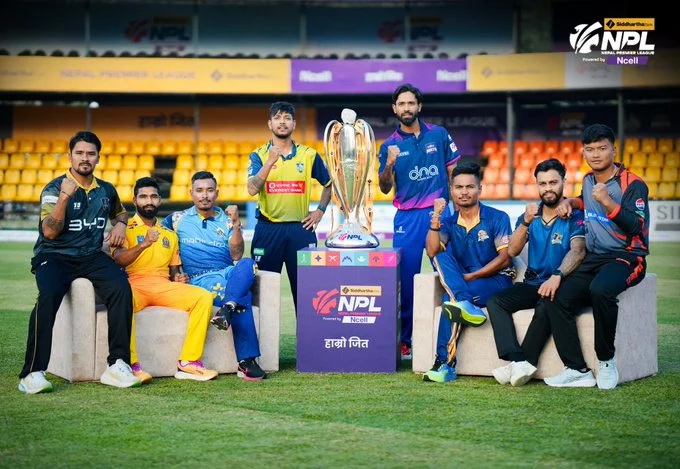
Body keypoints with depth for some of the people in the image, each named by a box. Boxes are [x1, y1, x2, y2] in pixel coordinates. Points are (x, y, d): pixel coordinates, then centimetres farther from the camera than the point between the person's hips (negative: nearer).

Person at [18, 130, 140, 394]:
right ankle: (33, 373, -32)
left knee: (121, 288, -27)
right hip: (54, 256, -4)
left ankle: (117, 365, -25)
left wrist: (120, 224, 13)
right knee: (49, 294, -35)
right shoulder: (54, 189, -2)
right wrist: (64, 197, -26)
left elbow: (120, 212, 37)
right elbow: (50, 232, -15)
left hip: (91, 256, 4)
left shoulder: (106, 191, 14)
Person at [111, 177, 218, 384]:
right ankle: (132, 366, -37)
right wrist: (143, 245, -22)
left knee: (204, 297, -21)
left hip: (164, 286, 5)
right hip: (134, 284, -5)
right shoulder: (125, 229, 11)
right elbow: (118, 260, -7)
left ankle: (188, 363, -22)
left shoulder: (169, 235, 28)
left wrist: (179, 278, 4)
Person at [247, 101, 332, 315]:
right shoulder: (259, 155, 2)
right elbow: (252, 189, -13)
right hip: (268, 229, -1)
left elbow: (329, 184, 19)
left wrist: (320, 211, 9)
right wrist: (270, 162, -23)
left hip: (300, 229, 1)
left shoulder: (309, 155, 6)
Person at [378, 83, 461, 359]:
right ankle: (404, 339, 7)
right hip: (407, 218, 0)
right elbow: (385, 188, 2)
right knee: (406, 278, 0)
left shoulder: (439, 135, 6)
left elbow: (454, 172, 11)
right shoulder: (390, 146, 6)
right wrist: (389, 165, -16)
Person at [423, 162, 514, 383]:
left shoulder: (497, 218, 0)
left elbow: (504, 258, -9)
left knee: (450, 297, -33)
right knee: (442, 255, -28)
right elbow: (432, 251, -9)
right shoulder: (449, 222, 9)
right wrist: (435, 218, -19)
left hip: (496, 281, -4)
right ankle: (466, 305, -46)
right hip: (461, 282, 4)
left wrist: (471, 276, -15)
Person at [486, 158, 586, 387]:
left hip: (560, 285, -5)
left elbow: (577, 251, -20)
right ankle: (518, 361, -34)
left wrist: (557, 276, -38)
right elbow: (513, 251, 1)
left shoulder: (575, 217, -4)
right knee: (495, 302, -19)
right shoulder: (530, 215, 13)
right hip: (532, 283, 5)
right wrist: (526, 222, -16)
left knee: (545, 305, -36)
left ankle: (522, 364, -27)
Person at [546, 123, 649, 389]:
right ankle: (577, 370, -19)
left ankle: (606, 362, -23)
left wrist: (607, 202, -30)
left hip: (626, 258, -7)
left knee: (600, 289, -39)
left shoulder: (633, 185, -9)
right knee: (558, 300, -17)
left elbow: (635, 228, -21)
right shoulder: (588, 180, 14)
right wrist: (569, 202, 18)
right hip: (593, 258, 7)